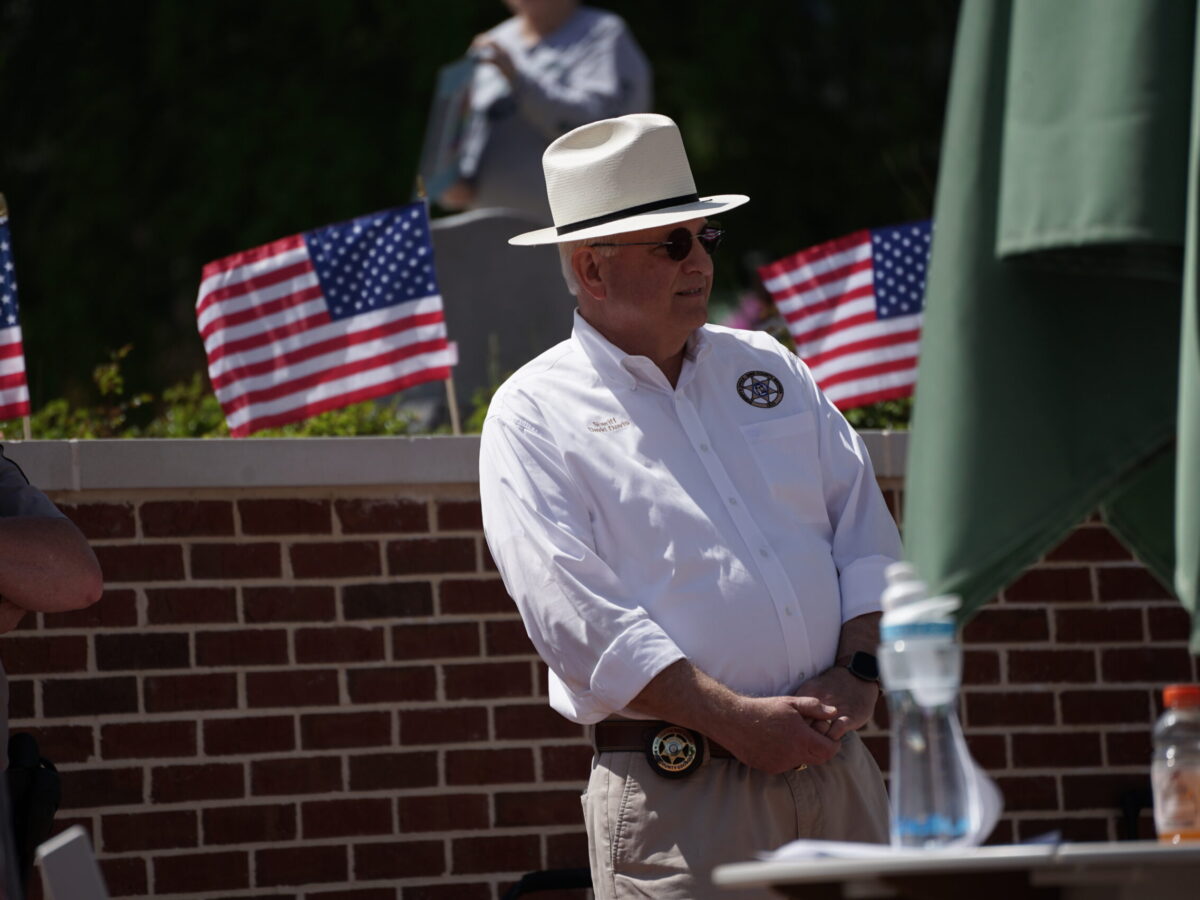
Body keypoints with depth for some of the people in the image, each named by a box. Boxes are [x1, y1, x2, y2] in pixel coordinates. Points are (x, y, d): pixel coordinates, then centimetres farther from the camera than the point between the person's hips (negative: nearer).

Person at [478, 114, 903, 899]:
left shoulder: (768, 369, 18)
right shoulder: (534, 416, 0)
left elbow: (865, 531, 16)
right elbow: (577, 620, -11)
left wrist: (858, 673, -2)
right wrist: (737, 721, -16)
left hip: (836, 768, 5)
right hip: (674, 796, -5)